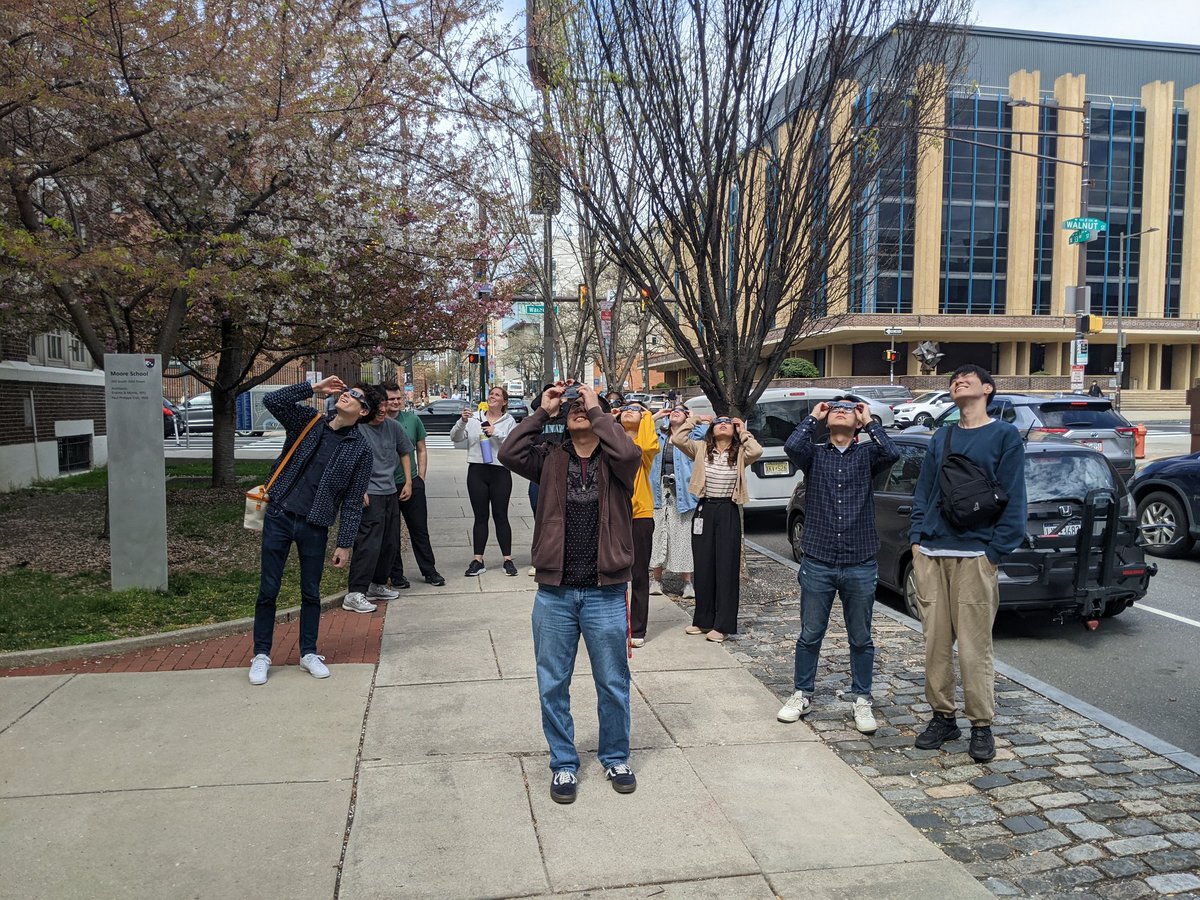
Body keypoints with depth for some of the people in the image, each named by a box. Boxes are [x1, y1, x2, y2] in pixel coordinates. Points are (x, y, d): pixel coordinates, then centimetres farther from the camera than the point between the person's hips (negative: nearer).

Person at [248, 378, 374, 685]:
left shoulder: (361, 449, -3)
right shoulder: (309, 421, 2)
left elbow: (353, 502, -2)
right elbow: (271, 401, -10)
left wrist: (345, 543, -5)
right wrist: (313, 388, -13)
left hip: (315, 527, -1)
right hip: (279, 517, 1)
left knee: (311, 593, 10)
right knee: (268, 590, 6)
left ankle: (308, 653, 26)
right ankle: (261, 655, 20)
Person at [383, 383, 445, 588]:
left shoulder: (412, 419, 5)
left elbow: (421, 451, 12)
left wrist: (420, 478, 6)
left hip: (412, 484, 2)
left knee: (420, 529, 8)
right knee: (391, 533, 7)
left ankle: (429, 571, 17)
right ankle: (396, 574, 18)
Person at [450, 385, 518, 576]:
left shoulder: (509, 421, 5)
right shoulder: (474, 418, 7)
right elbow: (455, 438, 0)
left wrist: (496, 433, -16)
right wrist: (462, 422, -16)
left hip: (500, 472, -1)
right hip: (477, 471, 1)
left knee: (501, 516, 2)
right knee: (480, 517, 6)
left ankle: (508, 559, 8)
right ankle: (478, 560, 11)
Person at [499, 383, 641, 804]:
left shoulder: (614, 462, -1)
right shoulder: (551, 460, 4)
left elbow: (628, 453, -25)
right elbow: (509, 453, -13)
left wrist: (596, 407, -16)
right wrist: (542, 410, -9)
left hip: (605, 593, -2)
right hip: (555, 593, 2)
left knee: (613, 683, 13)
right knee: (553, 686, 12)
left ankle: (615, 758, 34)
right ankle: (564, 763, 30)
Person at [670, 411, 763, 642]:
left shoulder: (740, 453, 0)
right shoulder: (701, 449, 4)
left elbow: (756, 451, -20)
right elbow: (677, 439, -8)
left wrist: (743, 432, -6)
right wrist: (694, 420, 0)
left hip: (728, 512, -2)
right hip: (705, 510, 2)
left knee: (726, 567, 0)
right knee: (703, 566, 9)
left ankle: (722, 625, 5)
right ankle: (703, 620, 22)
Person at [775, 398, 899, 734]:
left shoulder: (867, 453, 4)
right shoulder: (814, 454, 4)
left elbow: (892, 454, -18)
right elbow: (791, 446, -18)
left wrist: (870, 421, -5)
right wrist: (813, 417, -3)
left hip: (860, 566, 0)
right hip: (818, 564, 0)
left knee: (861, 639, 11)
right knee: (810, 635, 11)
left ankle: (861, 700, 25)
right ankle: (802, 695, 26)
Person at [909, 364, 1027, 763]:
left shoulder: (1005, 435, 1)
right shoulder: (941, 438, 16)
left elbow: (1013, 500, -4)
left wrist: (995, 552, -9)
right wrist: (917, 538, 7)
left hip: (974, 555, -5)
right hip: (930, 554, 5)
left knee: (975, 646, -1)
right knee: (935, 642, 7)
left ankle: (981, 726, 12)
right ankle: (943, 717, 19)